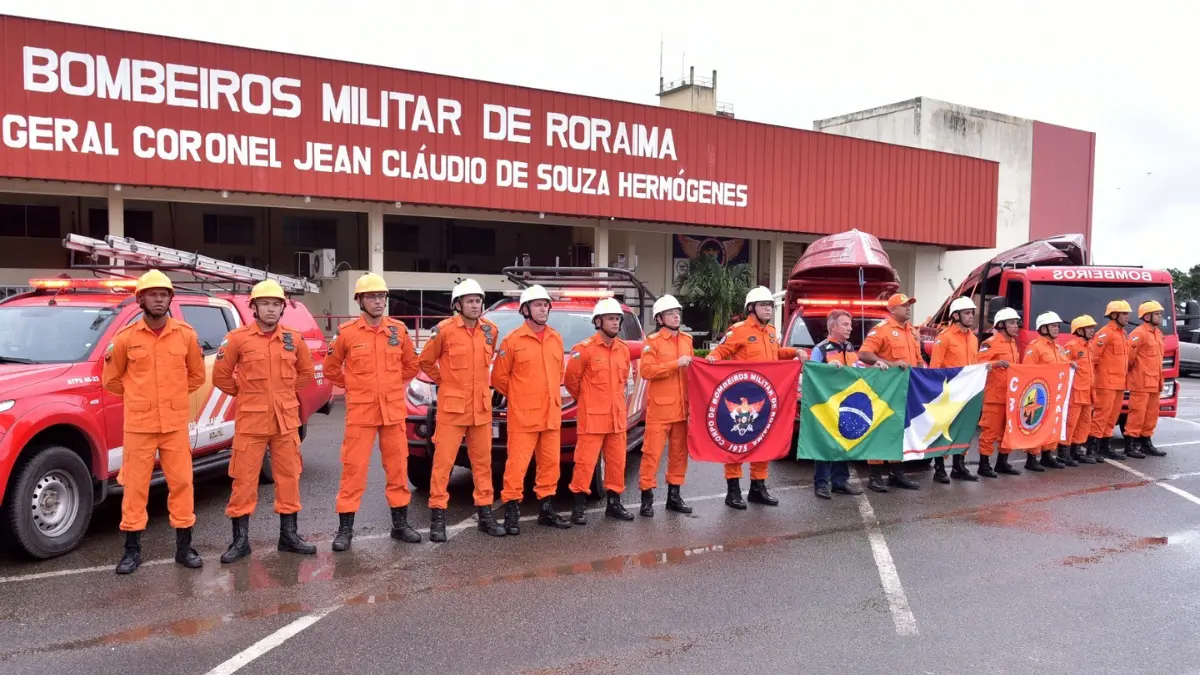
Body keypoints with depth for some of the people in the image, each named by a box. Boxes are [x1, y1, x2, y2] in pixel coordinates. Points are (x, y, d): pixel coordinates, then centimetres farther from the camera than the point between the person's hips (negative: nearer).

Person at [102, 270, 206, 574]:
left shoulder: (186, 335, 1)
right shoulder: (126, 338, -3)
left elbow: (197, 375, 13)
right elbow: (111, 379, 10)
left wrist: (173, 397, 11)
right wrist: (137, 399, 12)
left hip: (175, 424, 1)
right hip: (138, 424, -1)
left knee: (181, 482, 5)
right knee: (135, 486, 5)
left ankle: (184, 546, 16)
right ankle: (132, 549, 17)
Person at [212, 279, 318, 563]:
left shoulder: (293, 339, 5)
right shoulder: (238, 338, -5)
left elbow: (305, 372, 18)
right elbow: (221, 376, 0)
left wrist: (285, 393, 11)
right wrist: (246, 394, 3)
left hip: (286, 421, 3)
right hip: (251, 422, -3)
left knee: (289, 477, 9)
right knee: (244, 480, 2)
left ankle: (289, 536, 20)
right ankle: (240, 541, 12)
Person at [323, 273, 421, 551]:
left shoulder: (398, 330, 3)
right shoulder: (346, 333, -4)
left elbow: (411, 365, 17)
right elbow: (331, 369, 7)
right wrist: (353, 387, 8)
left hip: (393, 411, 3)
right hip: (360, 413, -3)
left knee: (398, 467, 9)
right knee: (353, 469, 0)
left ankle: (400, 524, 21)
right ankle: (345, 528, 10)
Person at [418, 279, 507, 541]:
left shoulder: (490, 330, 5)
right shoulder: (444, 330, -10)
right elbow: (425, 361, 2)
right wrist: (443, 381, 3)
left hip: (481, 407, 5)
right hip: (451, 407, -5)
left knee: (482, 461, 11)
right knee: (443, 461, -2)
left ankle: (485, 514, 21)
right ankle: (438, 517, 7)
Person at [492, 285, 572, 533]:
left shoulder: (556, 339, 9)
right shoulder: (513, 340, -8)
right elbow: (499, 377, -2)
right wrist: (519, 397, 6)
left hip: (551, 415, 6)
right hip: (522, 417, -5)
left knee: (550, 463, 11)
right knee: (517, 464, -4)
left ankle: (546, 509, 24)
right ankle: (511, 512, 7)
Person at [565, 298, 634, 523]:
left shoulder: (624, 349, 8)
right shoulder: (584, 349, -11)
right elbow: (570, 378, -4)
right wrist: (585, 399, 8)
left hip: (617, 416, 6)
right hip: (592, 416, -6)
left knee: (617, 461, 11)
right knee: (586, 461, -3)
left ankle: (614, 503, 23)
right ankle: (578, 507, 6)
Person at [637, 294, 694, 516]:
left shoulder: (687, 340, 15)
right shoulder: (653, 341, -5)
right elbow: (646, 371, -17)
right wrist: (675, 364, -19)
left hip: (682, 407, 6)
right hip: (660, 407, -6)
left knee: (679, 452, 11)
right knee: (652, 452, -5)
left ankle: (674, 495, 21)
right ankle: (647, 497, 2)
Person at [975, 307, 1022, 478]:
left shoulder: (1013, 343, 18)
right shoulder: (991, 342, -9)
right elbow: (979, 364, -19)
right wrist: (996, 363, -33)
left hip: (1011, 394, 8)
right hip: (995, 395, -8)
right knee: (991, 430, -5)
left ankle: (1002, 462, 22)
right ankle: (984, 464, 1)